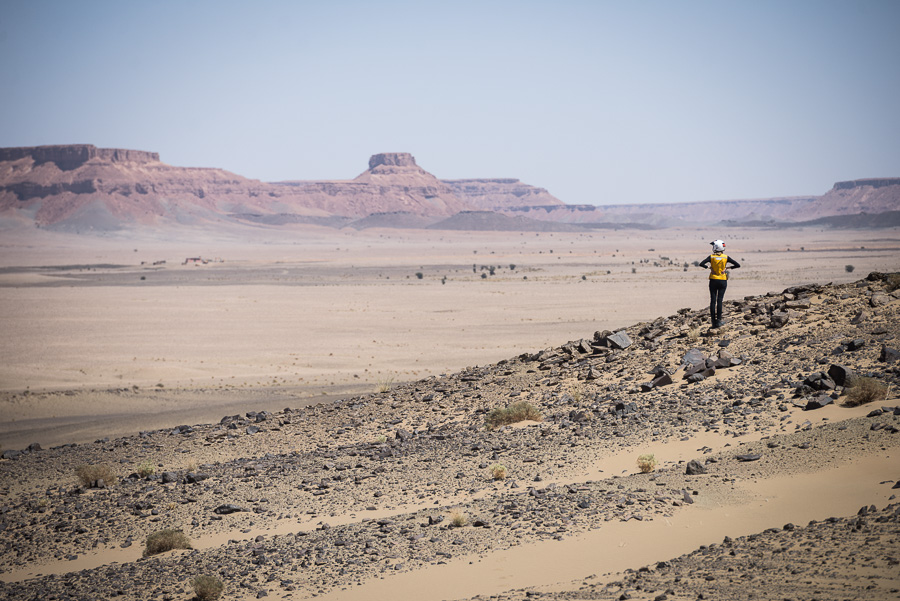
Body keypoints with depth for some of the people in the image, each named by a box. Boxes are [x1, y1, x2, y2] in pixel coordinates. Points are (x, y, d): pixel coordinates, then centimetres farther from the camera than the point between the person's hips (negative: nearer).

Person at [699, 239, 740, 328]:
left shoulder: (711, 257, -5)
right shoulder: (726, 257, -3)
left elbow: (701, 264, -15)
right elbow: (738, 265, -4)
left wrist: (708, 267, 0)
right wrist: (728, 267, 6)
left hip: (713, 280, -1)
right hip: (723, 281, 1)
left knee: (713, 301, 4)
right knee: (719, 301, 2)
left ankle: (713, 321, 1)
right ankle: (718, 321, -3)